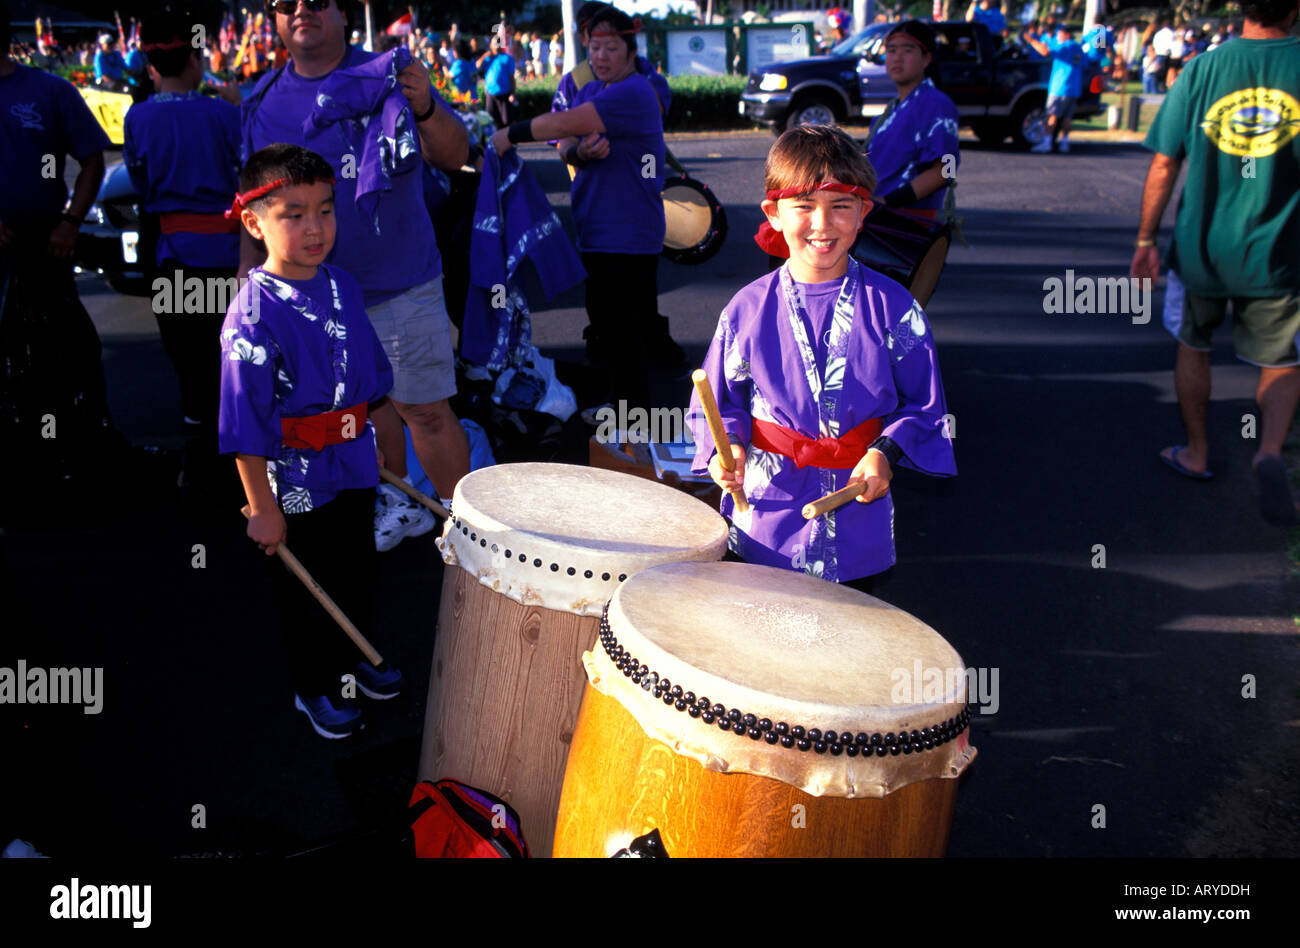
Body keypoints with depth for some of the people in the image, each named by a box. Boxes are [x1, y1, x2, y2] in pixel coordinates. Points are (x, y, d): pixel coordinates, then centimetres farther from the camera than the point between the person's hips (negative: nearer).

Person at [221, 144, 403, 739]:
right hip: (296, 479, -6)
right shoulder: (254, 314, -22)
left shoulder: (343, 287, -1)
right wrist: (261, 507, -19)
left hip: (354, 466, 6)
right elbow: (245, 421, -21)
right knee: (307, 590, 12)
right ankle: (315, 688, 32)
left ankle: (354, 658, 45)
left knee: (358, 572, 22)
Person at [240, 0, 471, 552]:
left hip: (400, 286, -4)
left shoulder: (387, 80, -6)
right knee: (365, 403, 17)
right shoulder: (264, 103, 6)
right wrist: (248, 271, 7)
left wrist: (425, 108, -33)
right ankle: (398, 506, 34)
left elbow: (454, 157, -15)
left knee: (425, 412, -4)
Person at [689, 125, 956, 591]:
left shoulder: (894, 309, -6)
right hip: (764, 522, 0)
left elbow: (923, 406, 2)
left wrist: (886, 452, -14)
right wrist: (727, 445, -15)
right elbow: (719, 401, 4)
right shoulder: (748, 309, -6)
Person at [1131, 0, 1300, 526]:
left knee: (1193, 348, 23)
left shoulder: (1202, 69, -5)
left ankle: (1196, 454, 34)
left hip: (1200, 247, 1)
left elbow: (1163, 167, -3)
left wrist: (1145, 241, 6)